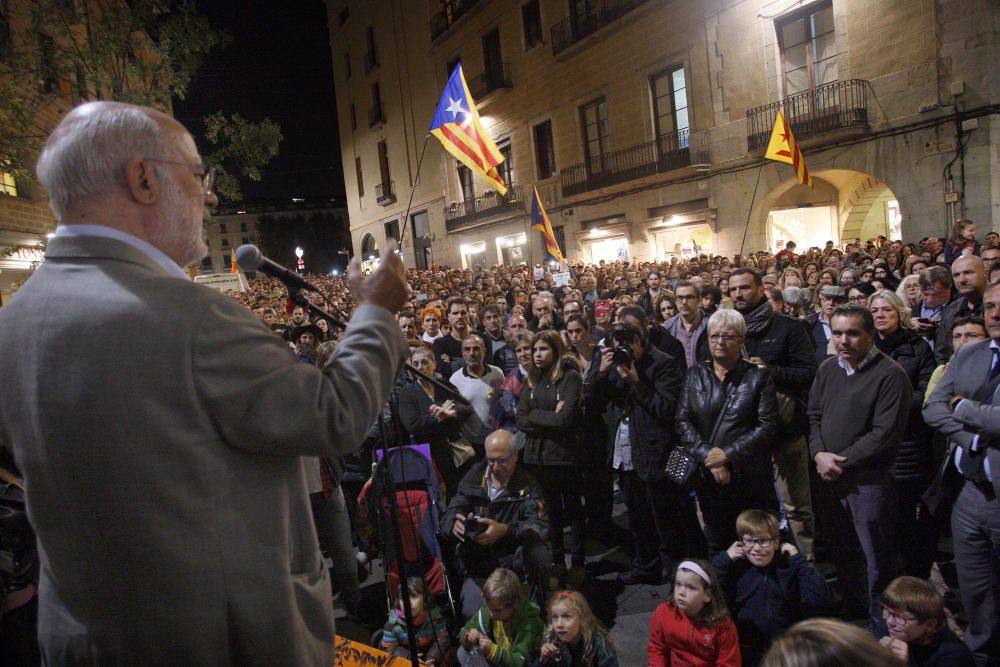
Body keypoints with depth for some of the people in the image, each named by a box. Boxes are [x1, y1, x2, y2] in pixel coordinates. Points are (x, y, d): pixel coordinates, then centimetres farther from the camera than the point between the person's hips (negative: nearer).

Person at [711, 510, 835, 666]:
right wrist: (723, 561, -12)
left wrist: (799, 560, -12)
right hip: (745, 652, -1)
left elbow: (823, 602, -14)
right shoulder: (734, 569, -2)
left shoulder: (790, 567, -2)